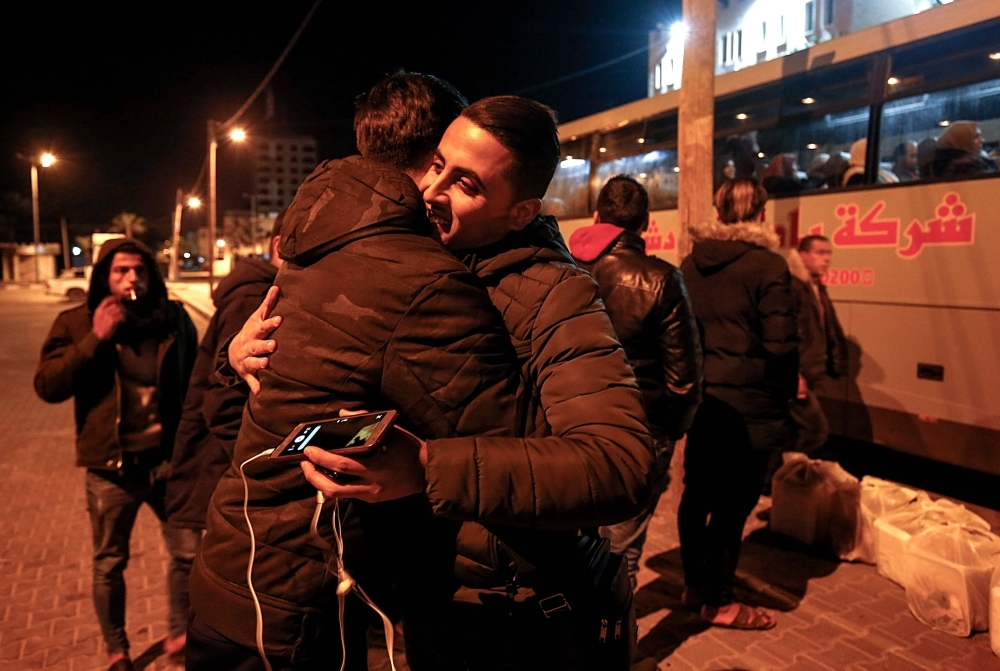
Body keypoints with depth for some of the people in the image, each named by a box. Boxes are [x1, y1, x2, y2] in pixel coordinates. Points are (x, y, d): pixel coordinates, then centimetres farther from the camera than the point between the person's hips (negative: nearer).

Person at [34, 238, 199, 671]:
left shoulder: (174, 318, 0)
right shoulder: (77, 323, -3)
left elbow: (195, 381, 11)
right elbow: (47, 387, -13)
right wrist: (95, 339, -21)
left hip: (168, 459, 1)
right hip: (111, 467, -1)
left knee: (188, 551, 9)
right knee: (109, 564, 13)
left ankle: (178, 634, 33)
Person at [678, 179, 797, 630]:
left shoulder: (690, 263, 6)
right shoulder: (768, 265, -12)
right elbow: (780, 344, -13)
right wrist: (784, 393, 3)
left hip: (698, 397, 6)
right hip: (746, 402, -6)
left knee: (697, 492, 16)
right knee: (734, 500, 4)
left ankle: (694, 585, 31)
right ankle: (718, 602, 16)